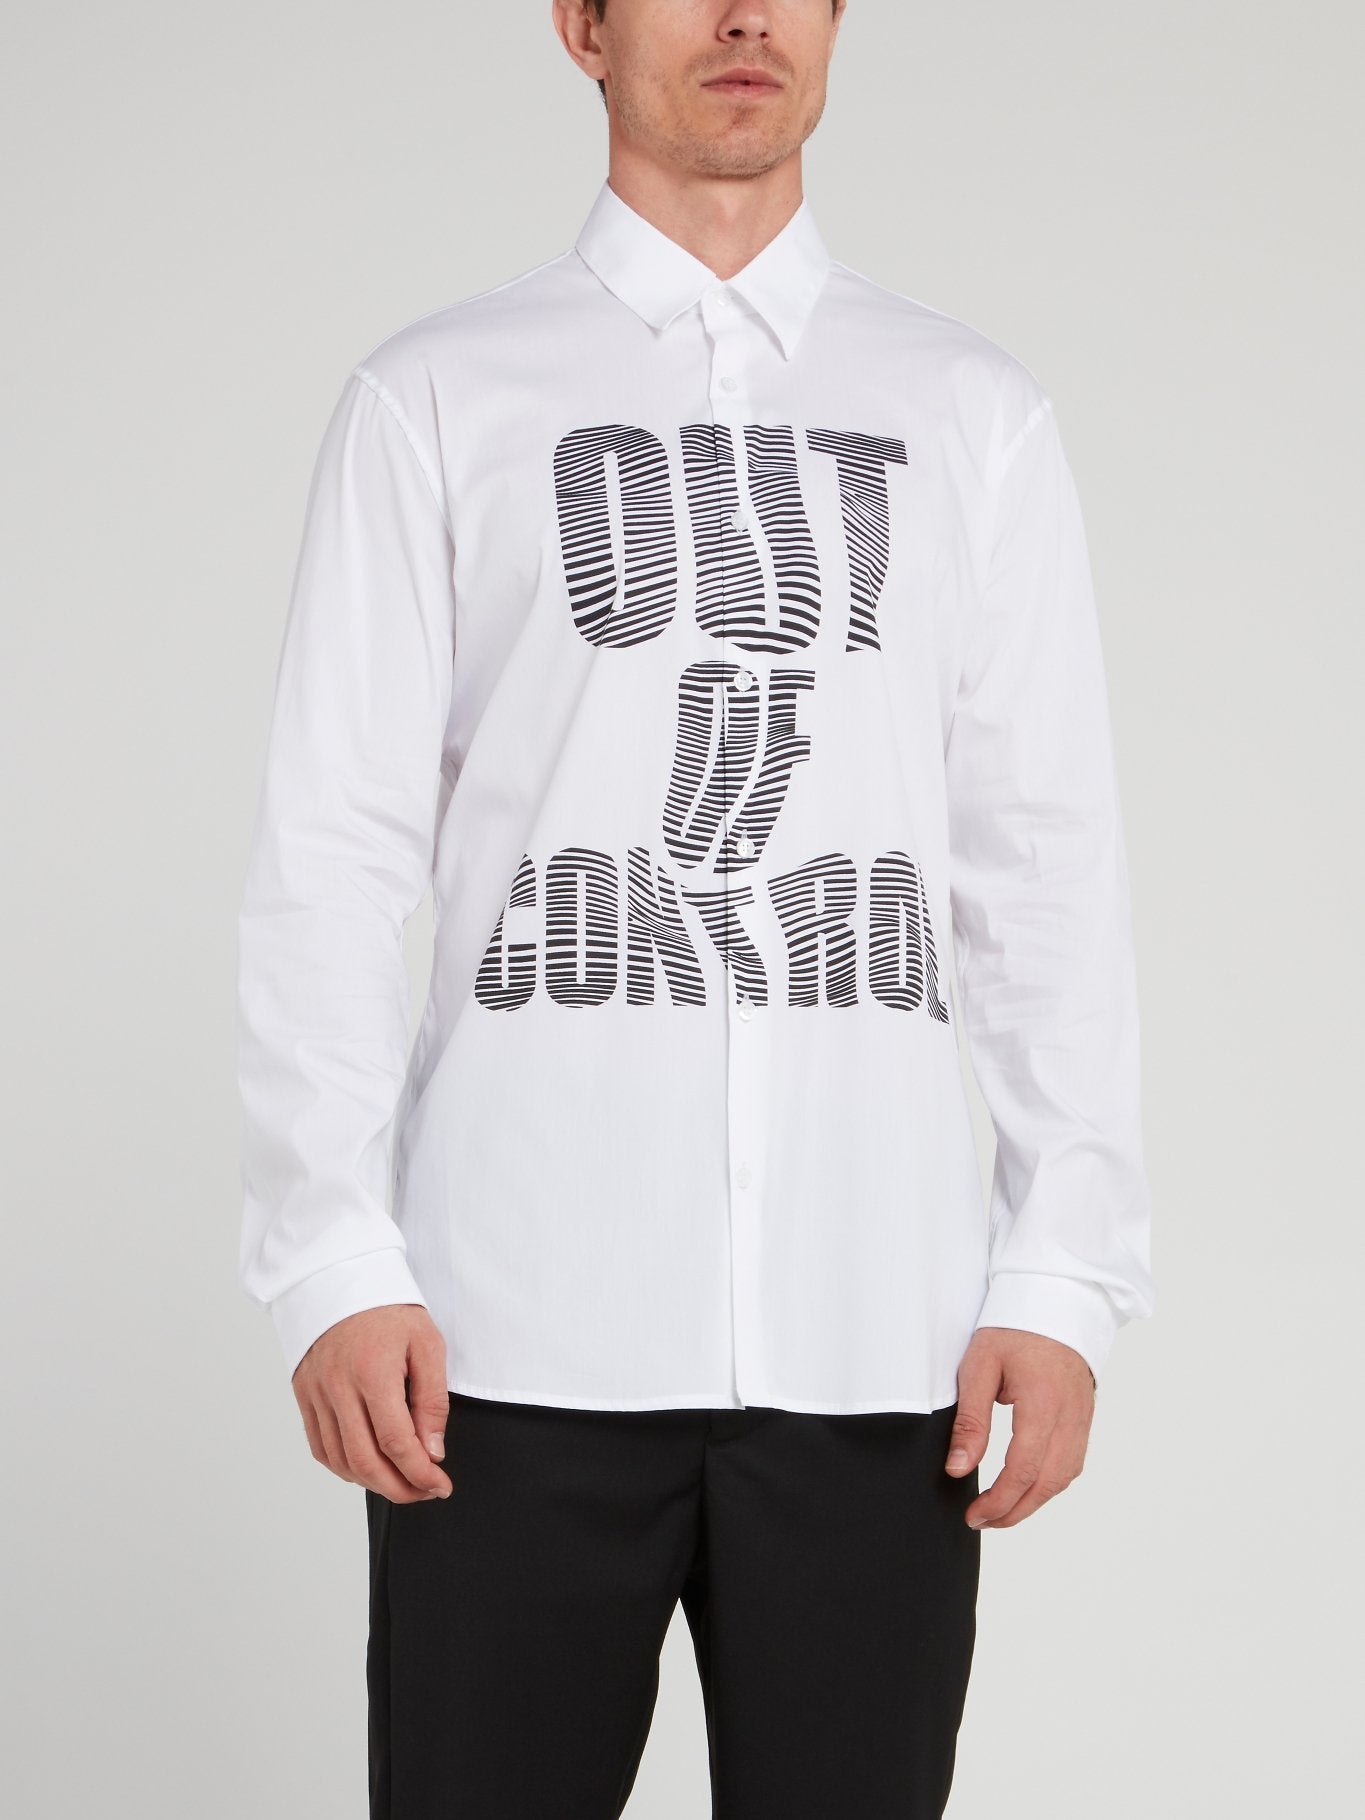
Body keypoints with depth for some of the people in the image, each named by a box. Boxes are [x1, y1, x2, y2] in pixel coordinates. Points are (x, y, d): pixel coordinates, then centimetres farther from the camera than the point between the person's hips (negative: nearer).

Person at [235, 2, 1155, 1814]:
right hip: (521, 1328, -1)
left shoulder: (976, 416, 10)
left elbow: (1050, 868, 7)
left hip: (878, 1330, 2)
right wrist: (332, 1257, -6)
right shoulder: (434, 399, 6)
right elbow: (334, 852, 2)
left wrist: (1066, 1272, -1)